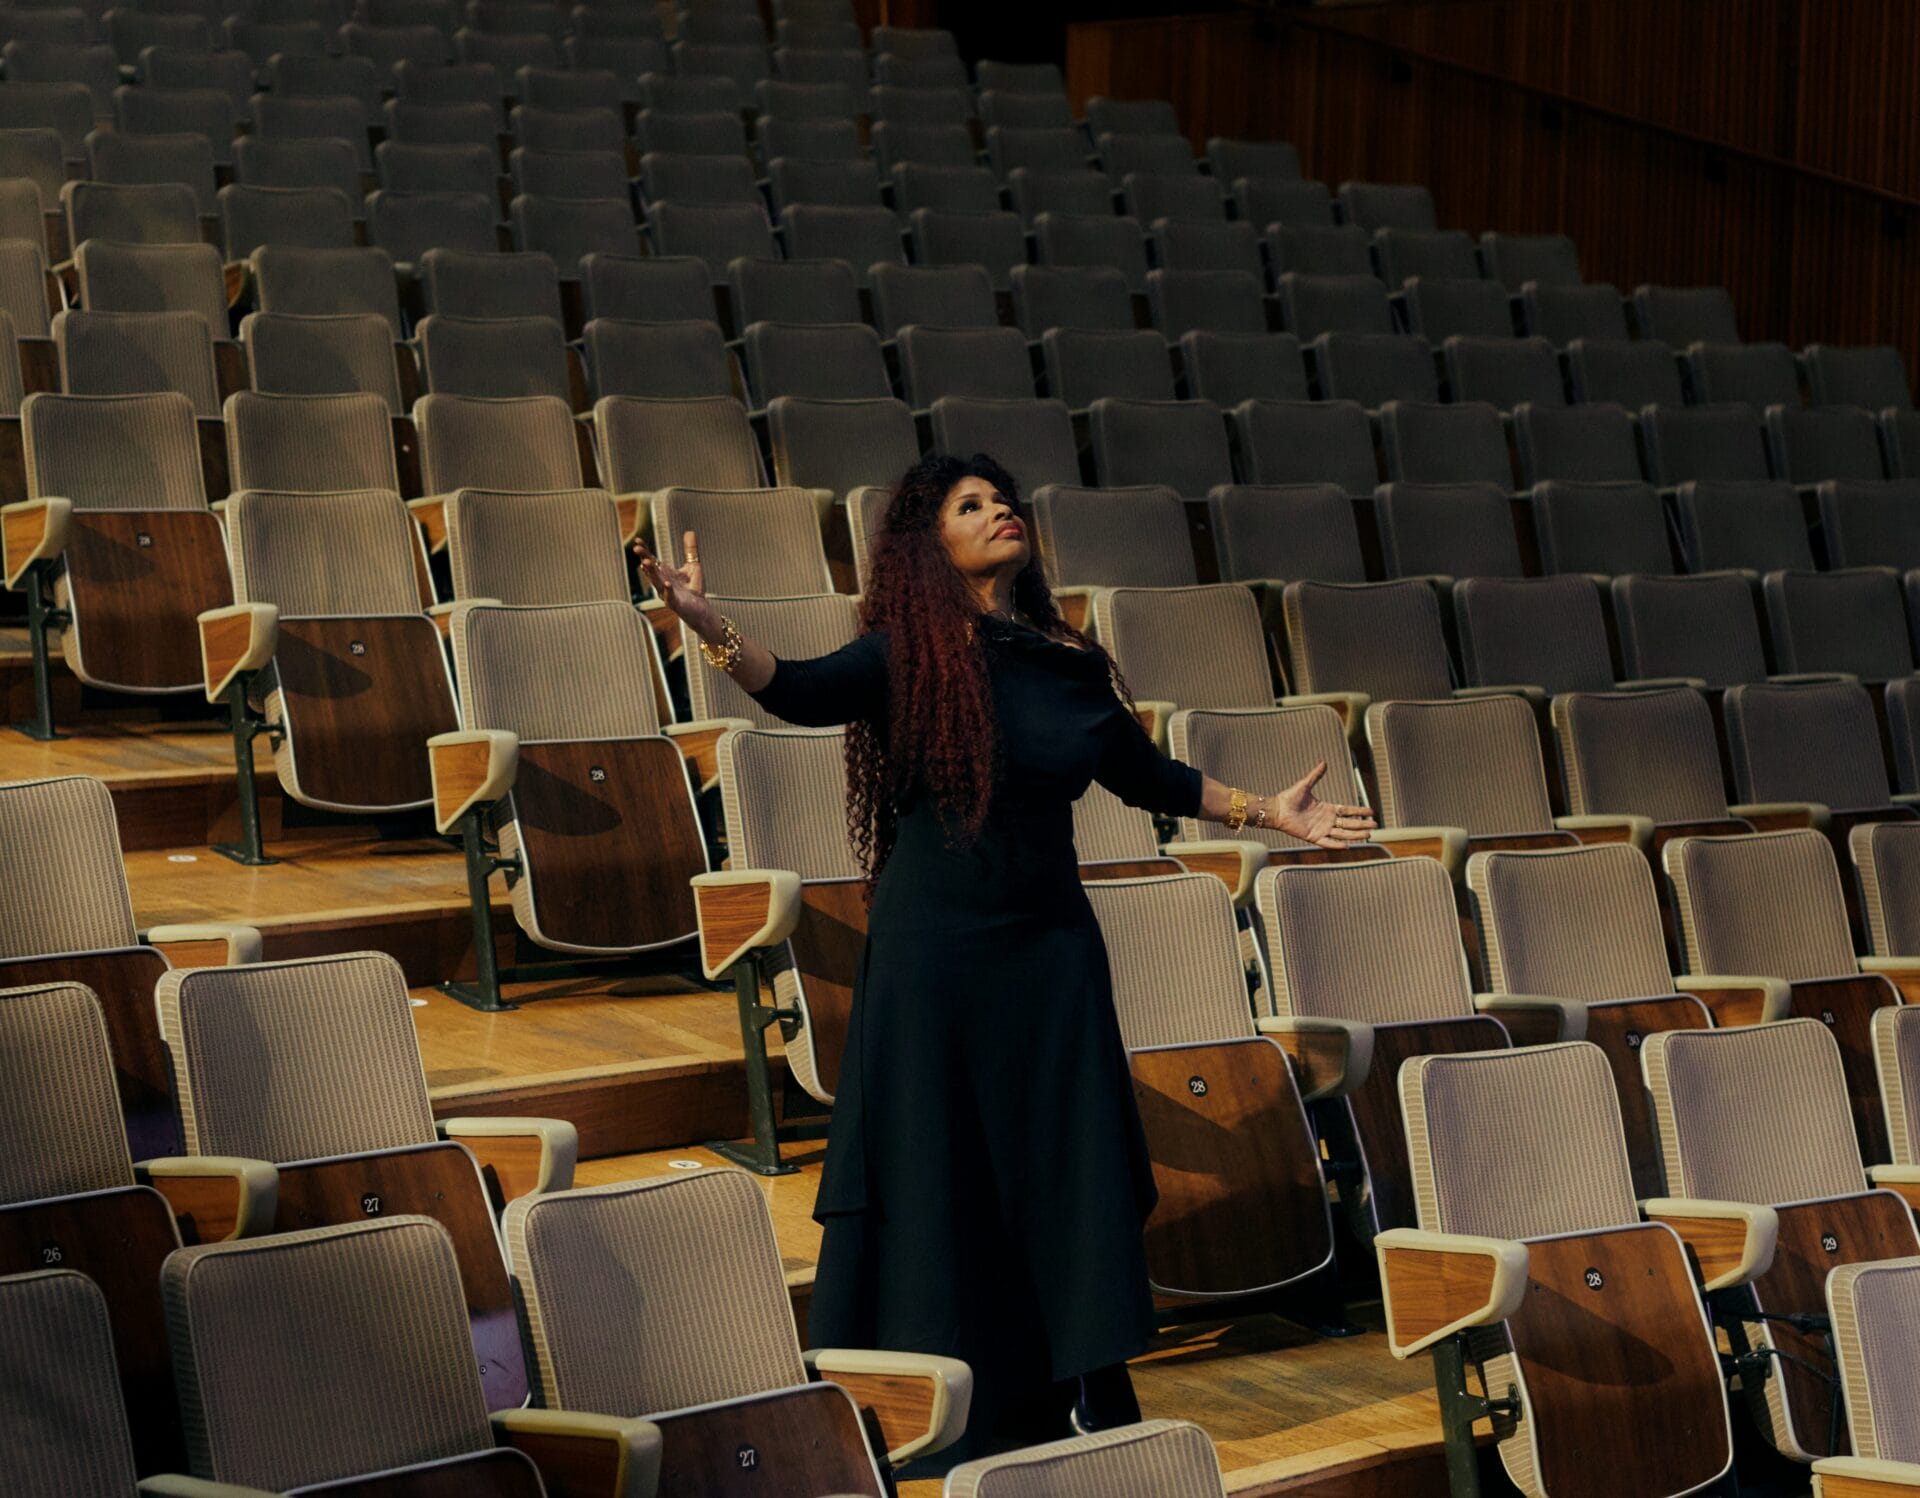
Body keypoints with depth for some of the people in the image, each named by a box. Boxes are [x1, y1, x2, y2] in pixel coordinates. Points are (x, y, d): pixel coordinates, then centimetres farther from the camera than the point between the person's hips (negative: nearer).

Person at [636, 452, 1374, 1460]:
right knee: (942, 1169, 1)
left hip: (1048, 943, 4)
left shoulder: (1071, 663, 7)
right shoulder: (910, 656, -5)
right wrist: (706, 623, -39)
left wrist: (1268, 811, 22)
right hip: (934, 947, -3)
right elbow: (800, 693, -23)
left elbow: (1146, 776, 20)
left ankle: (1091, 1396, 16)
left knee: (1070, 1164, 5)